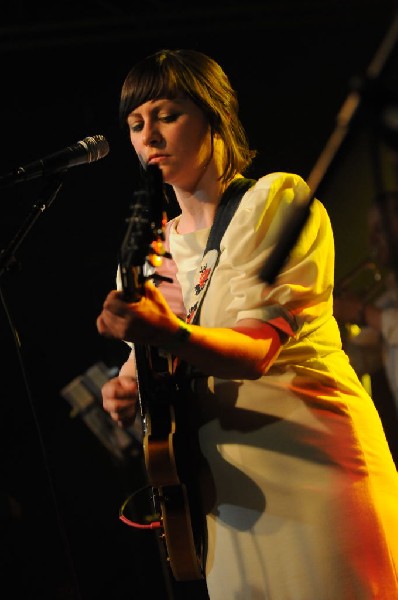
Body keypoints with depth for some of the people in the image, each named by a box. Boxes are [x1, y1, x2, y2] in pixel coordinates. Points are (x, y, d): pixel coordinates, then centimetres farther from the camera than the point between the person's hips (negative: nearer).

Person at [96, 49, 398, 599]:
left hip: (317, 461, -5)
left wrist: (171, 335, -37)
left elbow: (258, 348, -17)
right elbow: (146, 367, 12)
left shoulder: (275, 200, -5)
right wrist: (130, 393, -12)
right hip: (232, 486, 5)